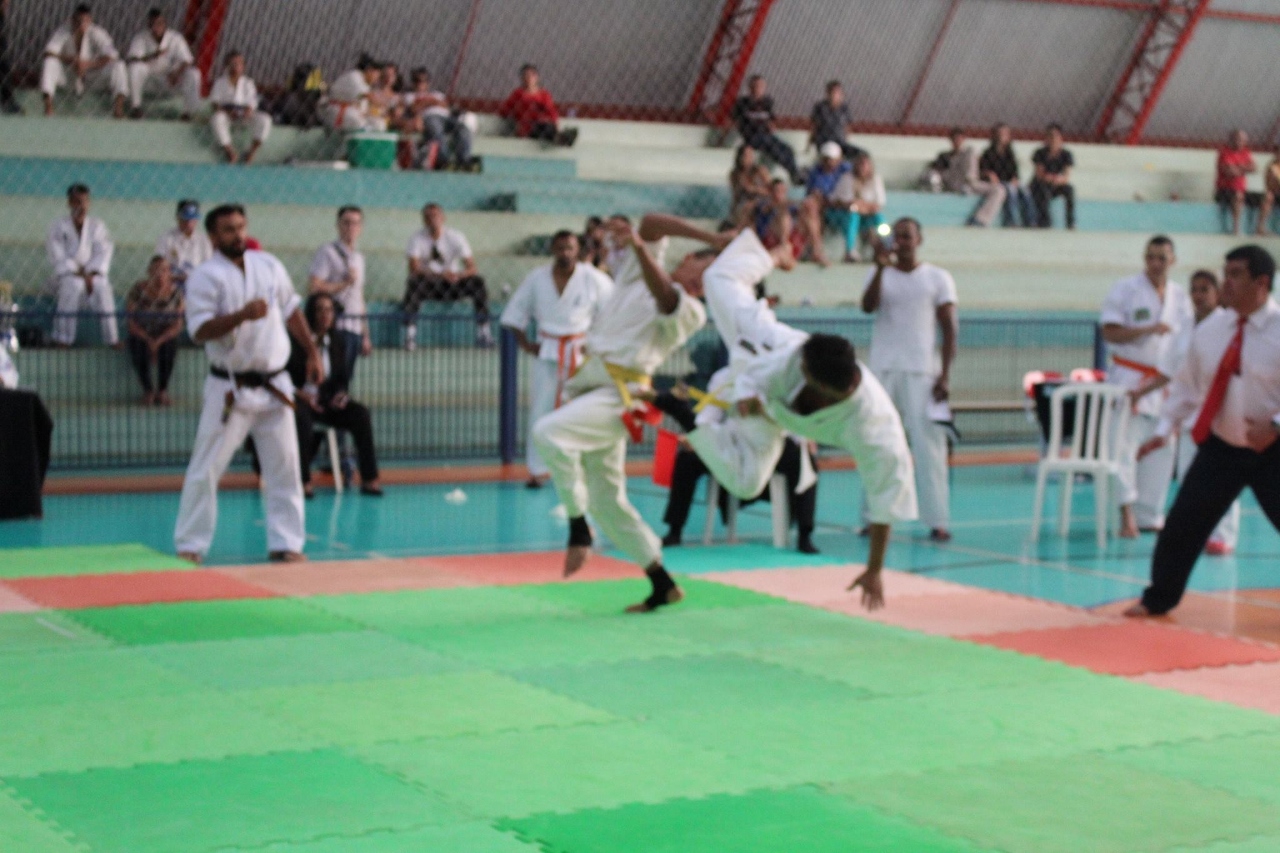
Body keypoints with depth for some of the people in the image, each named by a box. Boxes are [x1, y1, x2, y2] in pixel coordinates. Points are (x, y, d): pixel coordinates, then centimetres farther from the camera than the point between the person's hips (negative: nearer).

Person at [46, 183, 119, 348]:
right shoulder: (58, 227, 3)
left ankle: (112, 338, -32)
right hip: (68, 275, -1)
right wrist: (79, 273, -17)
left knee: (102, 286, -33)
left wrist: (91, 275, -16)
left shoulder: (97, 226, 10)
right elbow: (58, 258, -5)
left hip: (93, 274, 1)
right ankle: (62, 338, -35)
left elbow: (104, 253, 0)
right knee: (73, 285, -36)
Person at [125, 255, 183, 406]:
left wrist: (159, 341, -23)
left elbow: (178, 326, -8)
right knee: (139, 347, -34)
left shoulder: (175, 293, -7)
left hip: (165, 336, 0)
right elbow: (132, 324, -9)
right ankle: (148, 390, -14)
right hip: (142, 336, 0)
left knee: (168, 347, -34)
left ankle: (162, 390, -15)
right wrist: (149, 341, -23)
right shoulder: (138, 290, -10)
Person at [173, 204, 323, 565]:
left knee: (284, 467, 7)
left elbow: (291, 310, 15)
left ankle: (285, 543, 16)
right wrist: (242, 315, -32)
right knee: (205, 468, -1)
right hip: (230, 388, -4)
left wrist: (312, 354, 13)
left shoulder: (269, 265, 5)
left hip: (274, 385, 4)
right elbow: (200, 331, -20)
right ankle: (190, 545, 8)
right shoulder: (205, 276, -10)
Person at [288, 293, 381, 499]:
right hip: (298, 399, -4)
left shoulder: (336, 344, 13)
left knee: (361, 414, -21)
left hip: (327, 401, 4)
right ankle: (304, 481, -31)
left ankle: (369, 480, -20)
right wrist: (300, 393, -21)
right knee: (302, 418, -39)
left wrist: (341, 394, -7)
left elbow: (343, 378, 16)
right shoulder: (295, 341, -1)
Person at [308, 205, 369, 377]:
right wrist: (345, 283, -9)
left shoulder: (358, 256, 20)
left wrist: (366, 335, 20)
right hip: (337, 327, -7)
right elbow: (313, 288, -14)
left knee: (346, 378, 5)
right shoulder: (327, 252, -3)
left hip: (355, 329, 7)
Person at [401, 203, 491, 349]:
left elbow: (471, 268, -11)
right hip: (428, 285, -1)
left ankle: (484, 332, -23)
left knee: (478, 282, -25)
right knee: (413, 283, -34)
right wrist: (439, 275, -35)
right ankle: (410, 335, -36)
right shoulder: (417, 238, -7)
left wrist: (457, 275, -35)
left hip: (452, 287, 1)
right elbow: (414, 268, -20)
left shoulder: (456, 236, -4)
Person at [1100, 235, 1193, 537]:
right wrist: (1148, 330, -22)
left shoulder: (1180, 297, 9)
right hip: (1128, 375, -5)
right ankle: (1126, 512, -16)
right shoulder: (1125, 289, -5)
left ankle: (1149, 516, 17)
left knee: (1161, 450, 7)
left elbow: (1184, 343, 14)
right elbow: (1109, 332, -11)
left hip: (1163, 381, 5)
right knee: (1124, 443, -14)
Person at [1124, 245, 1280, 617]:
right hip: (1220, 448, 4)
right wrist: (1165, 428, 7)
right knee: (1182, 524, 5)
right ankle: (1159, 598, 22)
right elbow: (1186, 384, 11)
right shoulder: (1210, 330, -1)